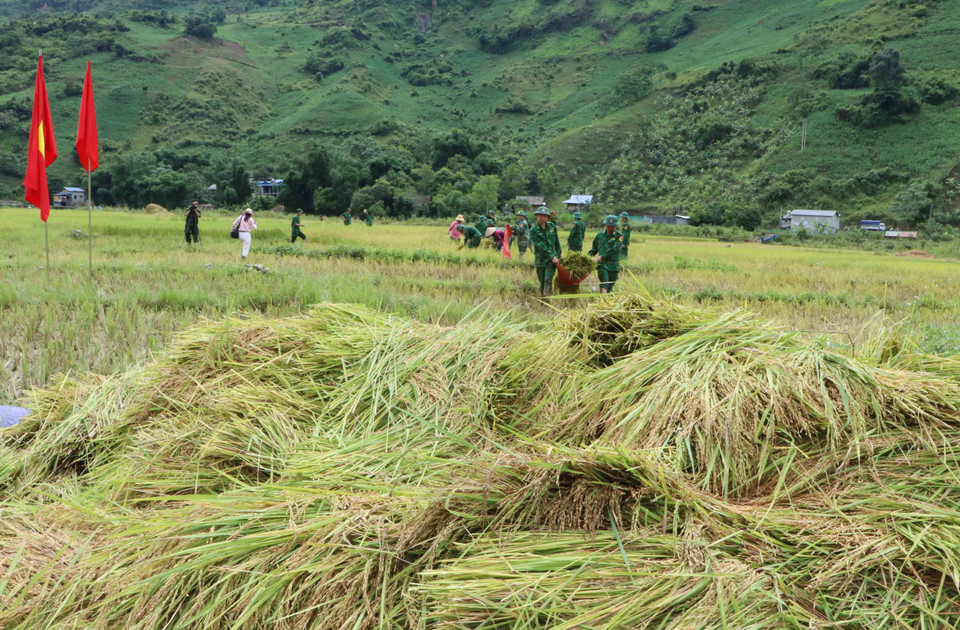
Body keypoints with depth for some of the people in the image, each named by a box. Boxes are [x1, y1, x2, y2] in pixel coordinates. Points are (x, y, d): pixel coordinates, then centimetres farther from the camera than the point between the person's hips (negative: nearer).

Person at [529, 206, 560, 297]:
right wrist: (552, 257, -16)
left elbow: (557, 242, 17)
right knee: (542, 282, 5)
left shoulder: (552, 227, 7)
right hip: (540, 260, -1)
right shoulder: (533, 230, -5)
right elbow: (540, 246, -13)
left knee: (548, 279, -16)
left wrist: (558, 256, 18)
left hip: (552, 259, 1)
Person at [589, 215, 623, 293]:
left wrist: (602, 256, -20)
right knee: (604, 284, -17)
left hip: (613, 265, -1)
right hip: (602, 264, 1)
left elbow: (614, 249, -13)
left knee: (610, 287, 5)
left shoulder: (619, 236, 2)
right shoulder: (600, 235, 13)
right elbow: (594, 249, 22)